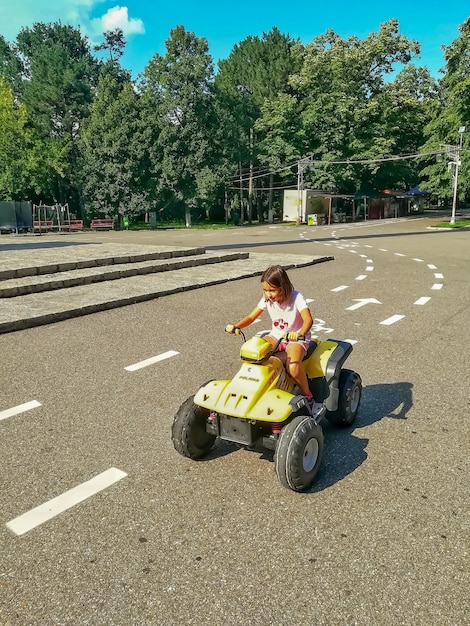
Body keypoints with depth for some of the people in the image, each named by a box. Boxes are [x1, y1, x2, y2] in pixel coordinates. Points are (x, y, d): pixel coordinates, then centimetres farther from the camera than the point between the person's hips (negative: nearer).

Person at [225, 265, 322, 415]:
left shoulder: (296, 298, -18)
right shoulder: (267, 299, -4)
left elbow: (308, 319, -32)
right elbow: (251, 317, -4)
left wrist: (300, 334, -53)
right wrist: (235, 326, -23)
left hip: (297, 339, -5)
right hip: (276, 336, 5)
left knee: (293, 367, -34)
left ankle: (308, 397, -7)